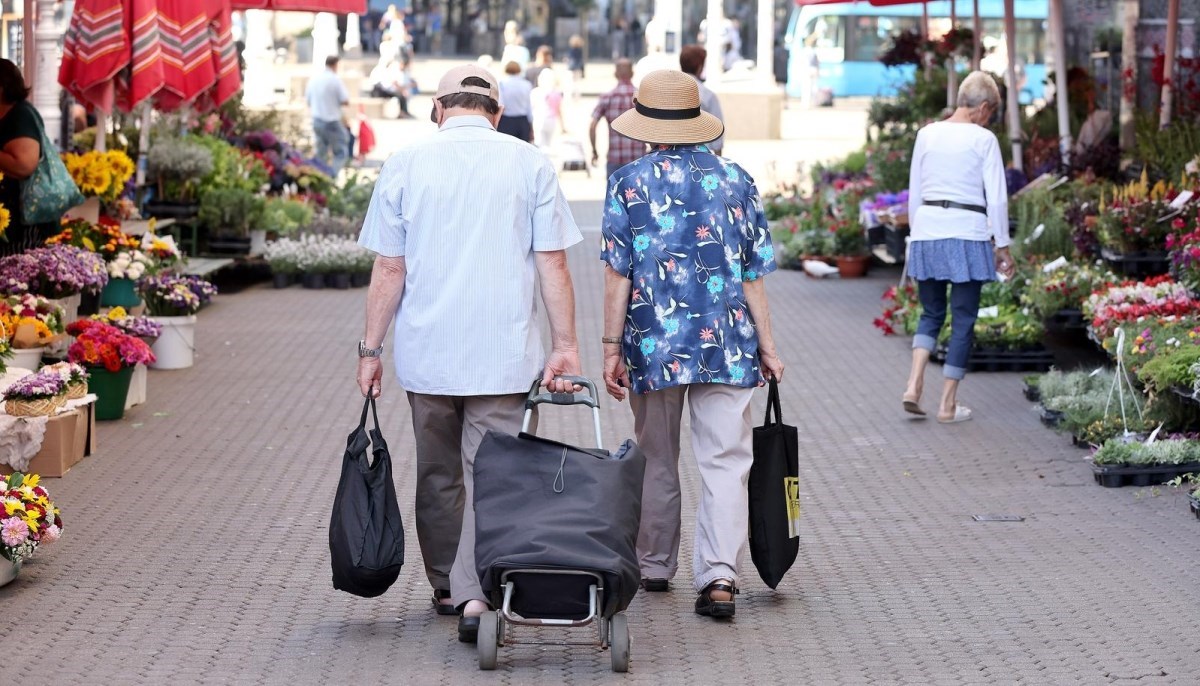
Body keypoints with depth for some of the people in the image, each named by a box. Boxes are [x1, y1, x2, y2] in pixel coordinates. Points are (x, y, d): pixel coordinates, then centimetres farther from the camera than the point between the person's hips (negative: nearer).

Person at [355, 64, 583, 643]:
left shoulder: (406, 163, 1)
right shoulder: (529, 165, 0)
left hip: (426, 353, 1)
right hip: (505, 355, -1)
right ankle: (476, 593, -14)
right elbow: (553, 264, -3)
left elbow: (389, 270, 0)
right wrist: (566, 346, -1)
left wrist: (371, 349, 6)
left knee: (438, 474, 16)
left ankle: (446, 585, 28)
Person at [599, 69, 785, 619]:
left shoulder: (628, 183, -1)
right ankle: (719, 574, -16)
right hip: (727, 345, 0)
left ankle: (654, 567, 27)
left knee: (656, 461, 15)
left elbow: (618, 273, -5)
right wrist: (766, 347, 11)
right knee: (725, 461, -2)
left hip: (654, 344, 0)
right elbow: (753, 275, 5)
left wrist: (612, 347, -1)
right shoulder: (736, 181, 4)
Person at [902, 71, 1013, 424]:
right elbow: (996, 198, -6)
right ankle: (948, 404, 7)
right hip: (967, 234, -4)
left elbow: (914, 193, 11)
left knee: (931, 313, 17)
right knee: (963, 321, 6)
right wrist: (1002, 245, 2)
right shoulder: (983, 139, -6)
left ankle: (914, 384, -3)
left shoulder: (927, 134, 6)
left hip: (927, 231, 4)